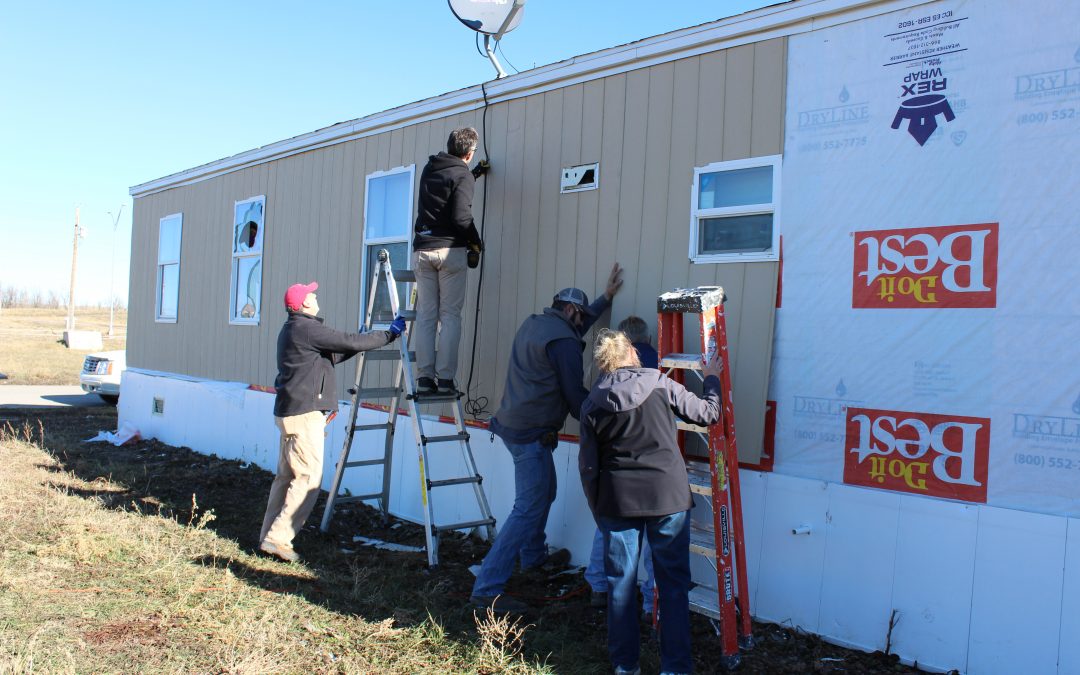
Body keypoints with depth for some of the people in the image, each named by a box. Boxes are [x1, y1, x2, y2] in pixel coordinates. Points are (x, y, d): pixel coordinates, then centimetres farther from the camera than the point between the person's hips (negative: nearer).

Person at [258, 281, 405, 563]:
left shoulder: (290, 329, 18)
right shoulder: (306, 328, -14)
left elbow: (330, 356, 22)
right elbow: (351, 342, -15)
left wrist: (359, 342, 20)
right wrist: (391, 333, -5)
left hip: (289, 412, 10)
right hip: (304, 413, -10)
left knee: (287, 476, 14)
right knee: (309, 479, -7)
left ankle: (269, 535, 19)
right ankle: (278, 538, -7)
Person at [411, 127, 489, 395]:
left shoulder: (429, 170, 16)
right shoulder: (462, 174, -5)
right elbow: (461, 217, -15)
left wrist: (477, 172, 48)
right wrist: (476, 242, 2)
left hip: (422, 249, 5)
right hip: (450, 250, -5)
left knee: (425, 315, 5)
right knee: (450, 315, -2)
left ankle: (424, 378, 1)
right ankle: (445, 378, -5)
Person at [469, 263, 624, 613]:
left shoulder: (533, 323, 13)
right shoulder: (563, 340, -16)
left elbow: (577, 327, 32)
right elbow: (576, 395, -14)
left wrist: (607, 296, 38)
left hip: (512, 424, 10)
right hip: (532, 433, -10)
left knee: (544, 491, 27)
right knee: (528, 510, -9)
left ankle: (534, 555, 46)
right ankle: (487, 589, -9)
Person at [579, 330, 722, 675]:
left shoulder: (592, 404, 1)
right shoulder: (660, 384, -5)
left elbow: (588, 466, 3)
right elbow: (708, 414, 3)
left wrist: (598, 509, 15)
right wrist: (711, 379, 20)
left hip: (618, 502, 1)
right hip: (668, 497, -1)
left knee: (620, 583, 13)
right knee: (673, 584, 9)